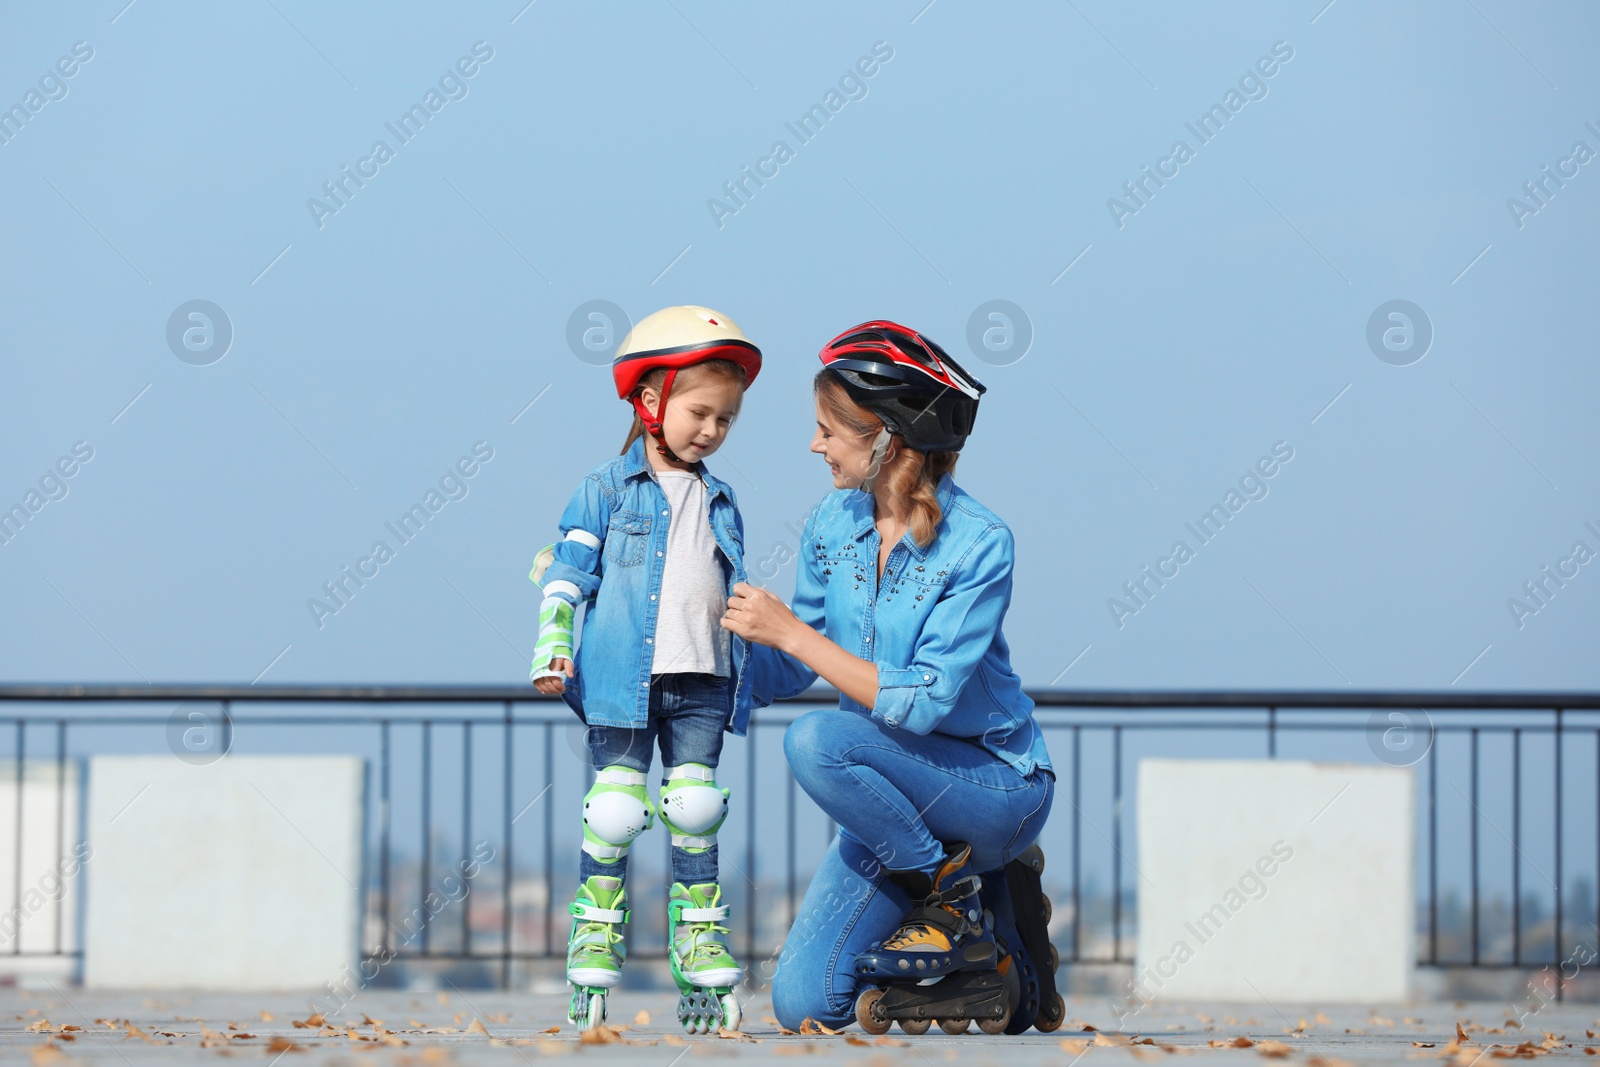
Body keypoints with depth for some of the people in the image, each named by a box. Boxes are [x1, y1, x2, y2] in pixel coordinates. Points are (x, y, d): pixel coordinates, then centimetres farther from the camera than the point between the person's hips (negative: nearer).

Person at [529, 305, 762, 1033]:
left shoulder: (720, 502, 15)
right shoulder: (606, 491, 2)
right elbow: (569, 574, -1)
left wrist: (748, 671, 21)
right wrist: (552, 647, -12)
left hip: (701, 682, 4)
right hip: (622, 678, -4)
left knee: (696, 812, 3)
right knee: (615, 809, -2)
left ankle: (701, 947, 7)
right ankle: (593, 949, 4)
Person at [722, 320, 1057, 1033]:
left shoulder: (978, 545, -19)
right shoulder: (833, 524, 0)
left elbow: (921, 703, -26)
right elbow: (783, 676, 11)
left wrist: (790, 631, -25)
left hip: (993, 782, -6)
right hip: (897, 799, 6)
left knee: (816, 741, -32)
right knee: (805, 1001, -9)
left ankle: (951, 898, -12)